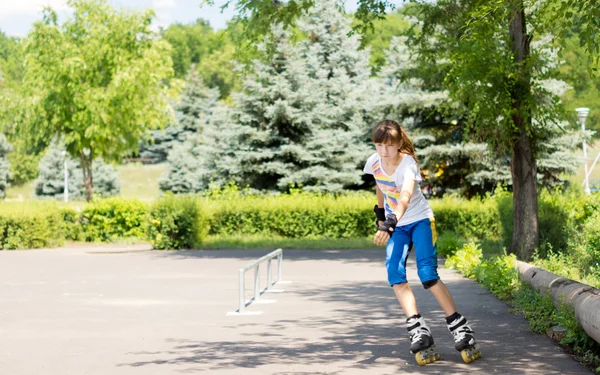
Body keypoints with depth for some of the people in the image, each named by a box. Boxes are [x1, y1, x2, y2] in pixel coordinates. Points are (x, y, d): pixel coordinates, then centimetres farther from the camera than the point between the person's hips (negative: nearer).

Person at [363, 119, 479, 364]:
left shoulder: (408, 164, -26)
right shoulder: (374, 163, -10)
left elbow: (405, 197, -45)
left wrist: (389, 224, -59)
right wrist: (380, 216, 19)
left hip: (420, 220, -5)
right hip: (396, 225, 5)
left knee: (427, 274, -19)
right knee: (394, 272, -18)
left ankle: (459, 326, -9)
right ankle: (417, 329, -23)